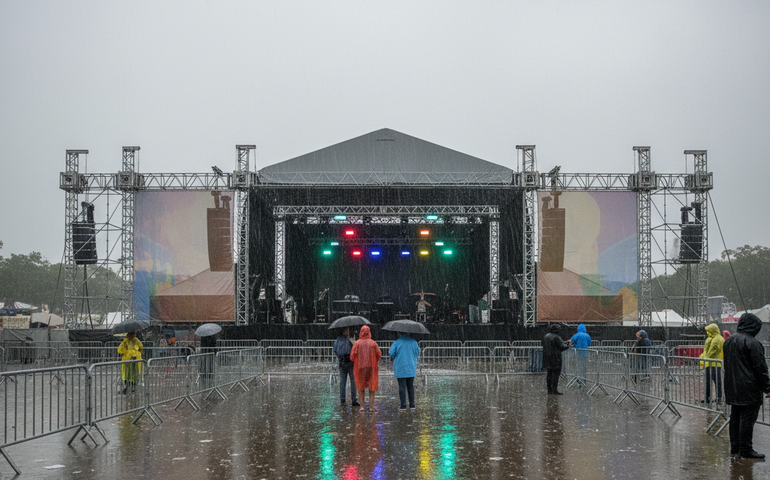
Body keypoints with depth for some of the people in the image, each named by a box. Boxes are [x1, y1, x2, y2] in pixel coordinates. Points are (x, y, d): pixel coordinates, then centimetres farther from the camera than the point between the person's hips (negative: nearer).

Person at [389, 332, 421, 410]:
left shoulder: (397, 342, -8)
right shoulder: (413, 342, 2)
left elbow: (391, 353, -13)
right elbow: (417, 353, 4)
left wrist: (393, 357, 9)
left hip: (400, 368, -3)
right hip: (411, 368, 3)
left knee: (402, 387, -1)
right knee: (410, 386, 10)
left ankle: (403, 406, -3)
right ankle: (412, 405, 8)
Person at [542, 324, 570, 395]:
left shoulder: (545, 336, 10)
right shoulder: (556, 337, -15)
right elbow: (562, 346, -16)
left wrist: (564, 342, 20)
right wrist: (567, 345, 6)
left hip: (547, 358, 7)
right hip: (555, 359, -7)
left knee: (549, 373, 13)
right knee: (556, 373, -2)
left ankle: (549, 390, 15)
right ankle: (554, 390, -4)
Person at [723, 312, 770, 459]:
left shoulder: (728, 341, 12)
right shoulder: (752, 343, -16)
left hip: (732, 388, 9)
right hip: (748, 389, -9)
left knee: (735, 417, 15)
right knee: (747, 418, -4)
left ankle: (735, 447, 20)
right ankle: (745, 449, -1)